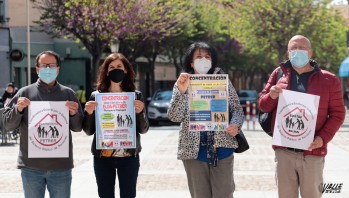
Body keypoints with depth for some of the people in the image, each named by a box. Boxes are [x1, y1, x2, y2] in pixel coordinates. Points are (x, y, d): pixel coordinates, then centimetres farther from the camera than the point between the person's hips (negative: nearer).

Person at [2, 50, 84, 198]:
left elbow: (78, 128, 7)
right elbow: (8, 125, 4)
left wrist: (74, 114, -13)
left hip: (61, 165, 0)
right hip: (31, 166, 0)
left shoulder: (68, 94, 7)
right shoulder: (25, 93, 5)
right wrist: (18, 109, -14)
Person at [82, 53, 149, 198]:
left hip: (129, 155, 0)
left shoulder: (136, 96, 4)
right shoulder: (96, 96, 3)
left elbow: (143, 129, 4)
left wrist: (140, 112, -14)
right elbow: (89, 131, 5)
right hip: (102, 156, 0)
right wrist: (88, 113, -13)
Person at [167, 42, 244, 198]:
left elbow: (237, 108, 8)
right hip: (194, 150, 0)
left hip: (222, 149, 0)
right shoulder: (182, 85, 5)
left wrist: (235, 124, -13)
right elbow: (174, 117, -6)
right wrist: (181, 92, -20)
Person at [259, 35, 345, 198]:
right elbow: (263, 106, 13)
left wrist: (323, 138, -13)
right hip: (284, 152, 2)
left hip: (312, 153, -2)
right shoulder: (278, 74, 8)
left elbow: (337, 113, 2)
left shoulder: (329, 80, 0)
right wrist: (272, 96, -11)